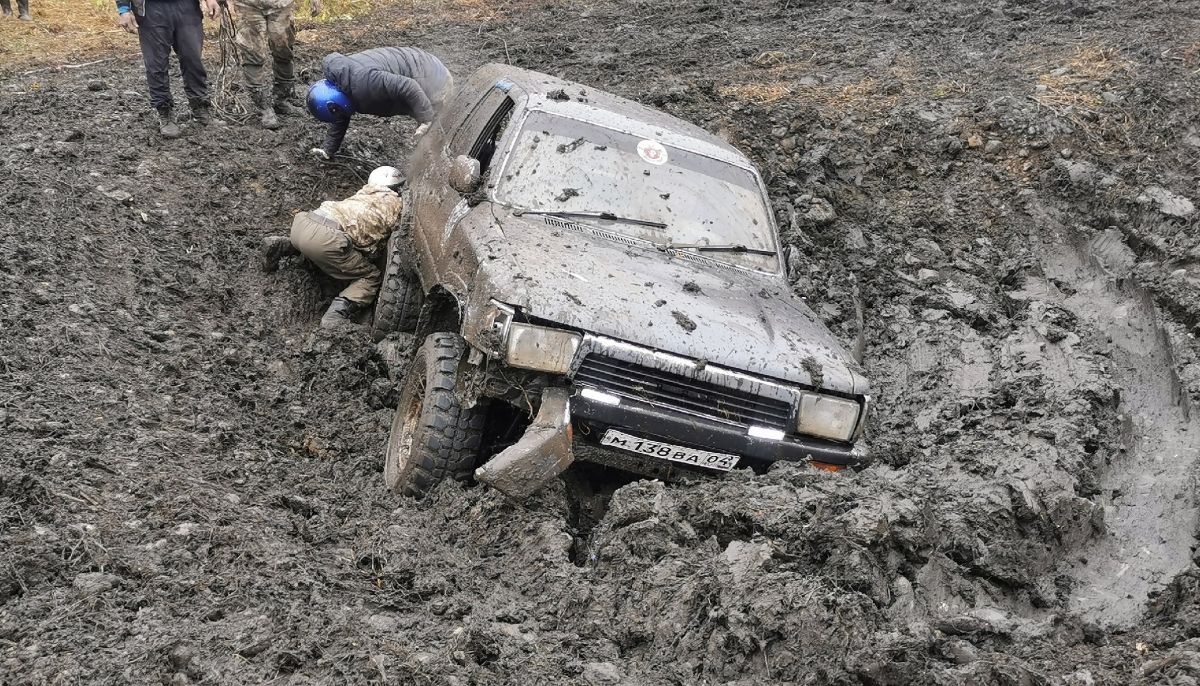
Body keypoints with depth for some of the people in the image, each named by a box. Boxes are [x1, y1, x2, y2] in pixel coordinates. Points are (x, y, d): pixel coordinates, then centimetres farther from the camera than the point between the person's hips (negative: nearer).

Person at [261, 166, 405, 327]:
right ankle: (337, 314, -17)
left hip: (301, 223, 7)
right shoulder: (396, 204, 13)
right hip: (325, 239, -7)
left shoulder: (365, 192, 28)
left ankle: (281, 245, 18)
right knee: (372, 277, 5)